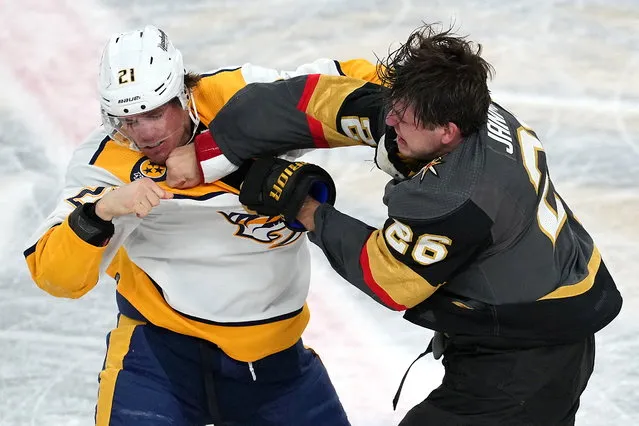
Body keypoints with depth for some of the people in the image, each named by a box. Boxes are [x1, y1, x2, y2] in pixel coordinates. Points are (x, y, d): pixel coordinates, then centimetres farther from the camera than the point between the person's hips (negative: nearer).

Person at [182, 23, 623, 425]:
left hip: (525, 358, -10)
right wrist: (203, 155, -9)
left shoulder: (459, 200, -33)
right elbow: (318, 101, -9)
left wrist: (304, 210, -8)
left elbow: (387, 279, -17)